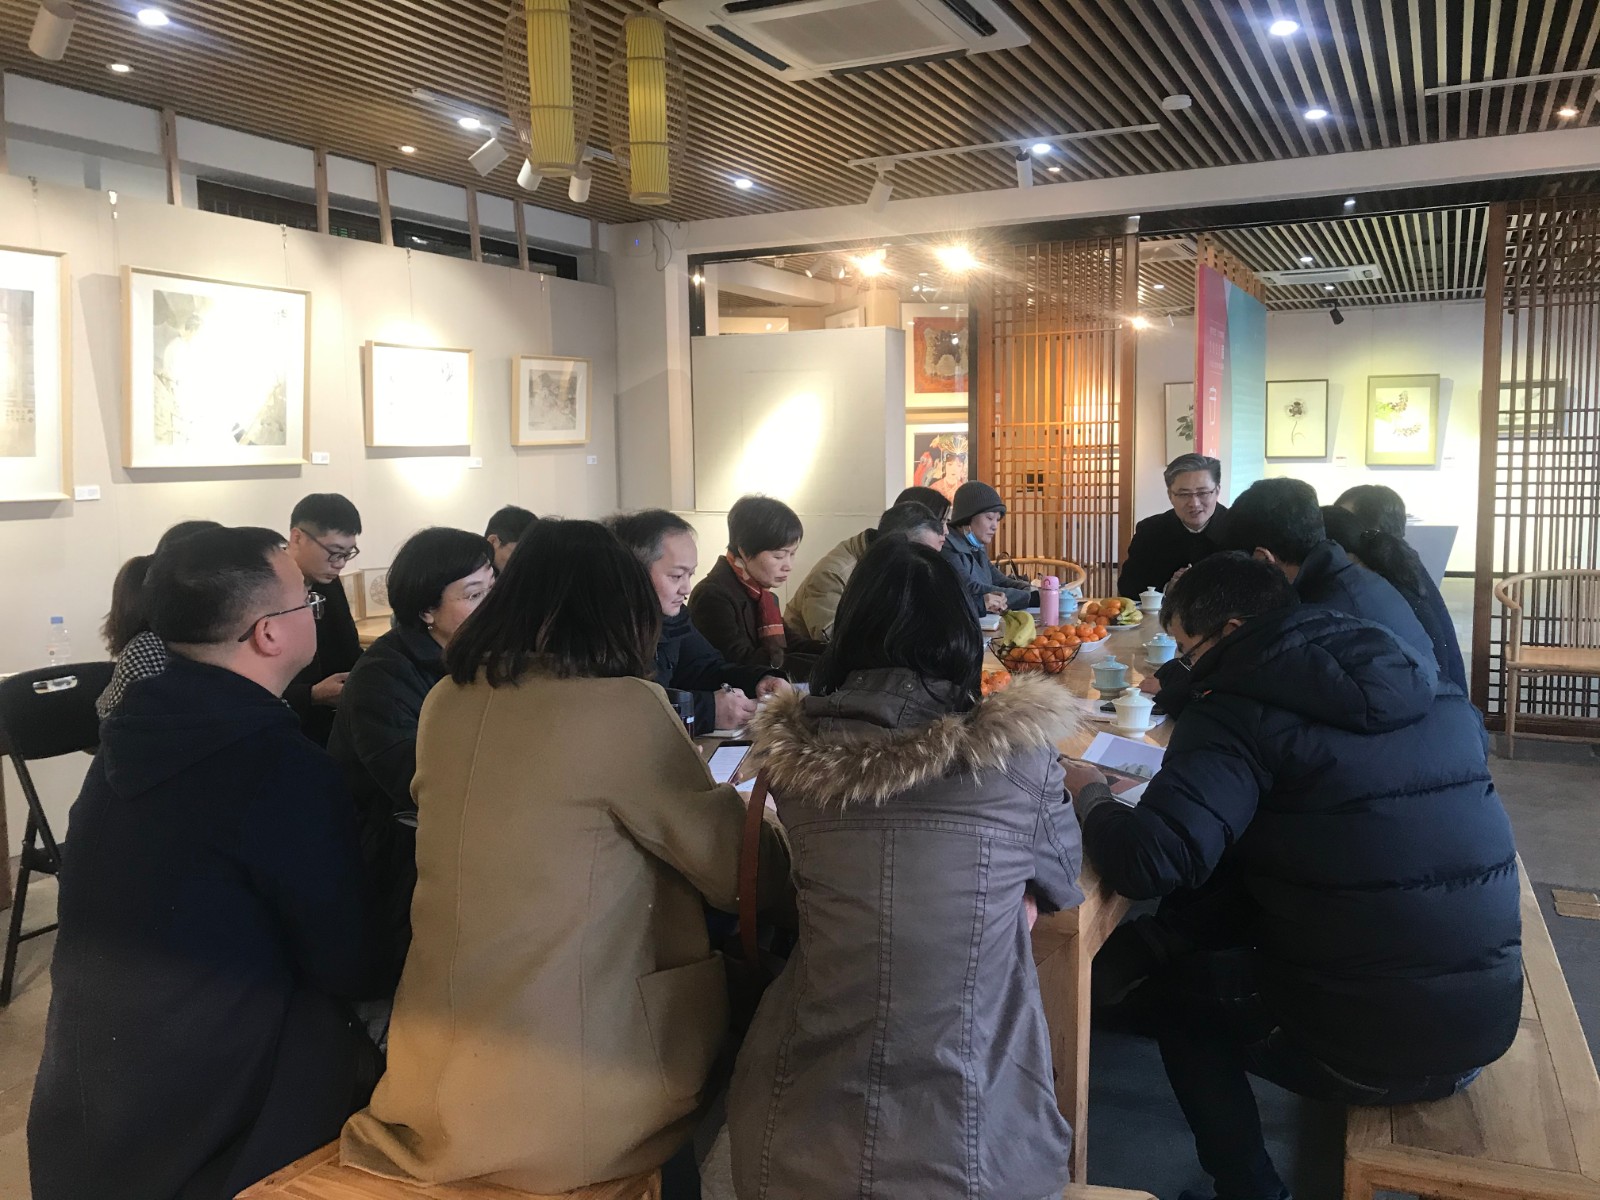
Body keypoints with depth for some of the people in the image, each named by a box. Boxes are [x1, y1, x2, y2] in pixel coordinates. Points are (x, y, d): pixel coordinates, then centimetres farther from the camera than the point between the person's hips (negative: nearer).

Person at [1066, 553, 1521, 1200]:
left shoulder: (1239, 713, -15)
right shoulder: (1435, 692, 5)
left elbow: (1147, 862, -27)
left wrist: (1091, 795, -4)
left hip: (1368, 1047, -6)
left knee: (1172, 979, 19)